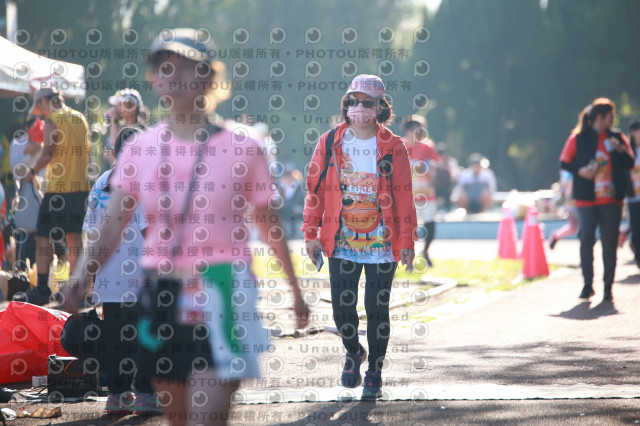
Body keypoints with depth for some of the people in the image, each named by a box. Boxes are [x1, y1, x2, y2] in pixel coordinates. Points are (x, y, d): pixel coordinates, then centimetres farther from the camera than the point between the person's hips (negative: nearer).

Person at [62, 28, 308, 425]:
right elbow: (113, 221, -2)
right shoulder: (141, 148, 6)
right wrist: (84, 271, -19)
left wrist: (295, 291, 11)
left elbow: (270, 225, 5)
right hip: (161, 292, 5)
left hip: (221, 290, -4)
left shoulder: (241, 147, -3)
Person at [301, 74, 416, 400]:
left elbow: (403, 196, 0)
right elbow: (315, 189, 8)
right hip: (341, 242, 1)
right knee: (342, 307, 0)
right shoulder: (330, 143, 3)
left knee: (377, 309, 2)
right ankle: (353, 353, 31)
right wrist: (311, 233, 4)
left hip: (381, 244, -1)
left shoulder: (393, 147, -2)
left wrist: (406, 242, -4)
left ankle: (374, 373, 18)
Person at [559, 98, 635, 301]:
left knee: (610, 243, 1)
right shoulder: (578, 138, 1)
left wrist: (620, 149, -11)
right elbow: (564, 163, 4)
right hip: (587, 199, -2)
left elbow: (630, 163, 7)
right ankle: (587, 285, 5)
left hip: (612, 200, 2)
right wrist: (580, 170, -14)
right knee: (586, 240, -7)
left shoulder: (617, 138, 8)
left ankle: (608, 287, 9)